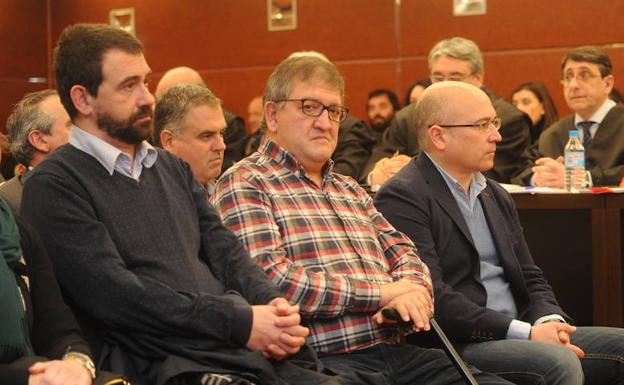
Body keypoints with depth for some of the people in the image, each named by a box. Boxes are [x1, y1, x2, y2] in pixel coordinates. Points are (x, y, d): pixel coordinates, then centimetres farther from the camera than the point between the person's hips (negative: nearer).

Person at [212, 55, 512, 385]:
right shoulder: (244, 185, -1)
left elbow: (403, 253, 22)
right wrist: (379, 292, -9)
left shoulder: (349, 189, 26)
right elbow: (269, 281, -14)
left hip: (394, 350, 8)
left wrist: (409, 292, -4)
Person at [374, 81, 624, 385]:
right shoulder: (402, 198, -9)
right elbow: (431, 297, -18)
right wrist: (525, 333, -19)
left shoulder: (497, 196, 18)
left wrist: (548, 322, -5)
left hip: (515, 337, 8)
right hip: (455, 347, -8)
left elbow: (530, 279, 18)